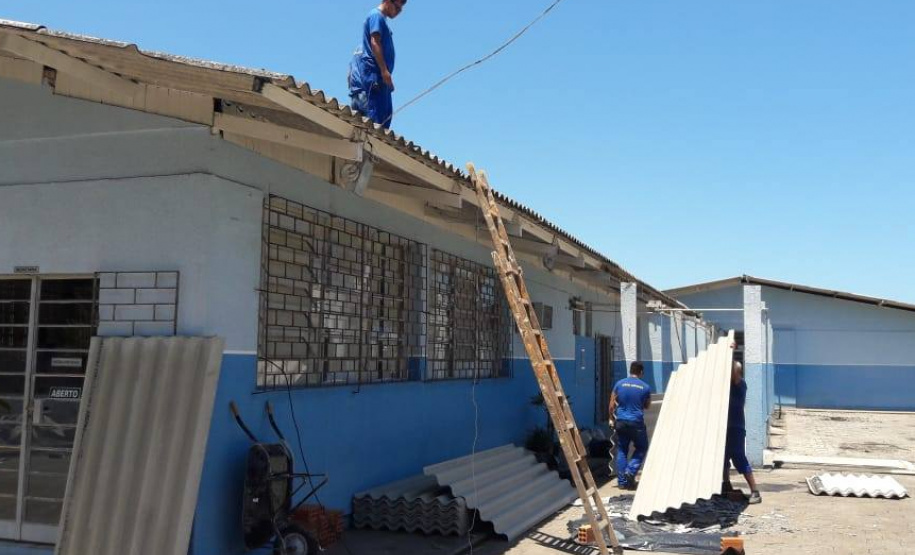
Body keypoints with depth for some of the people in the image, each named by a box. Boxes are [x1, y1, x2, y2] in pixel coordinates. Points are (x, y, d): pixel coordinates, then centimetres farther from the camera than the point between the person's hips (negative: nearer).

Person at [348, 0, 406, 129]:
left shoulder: (381, 19, 24)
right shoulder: (376, 15, -4)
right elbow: (374, 42, -16)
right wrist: (384, 70, -22)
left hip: (377, 76, 10)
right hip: (372, 72, -10)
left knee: (386, 113, 3)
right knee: (375, 114, -15)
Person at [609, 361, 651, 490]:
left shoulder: (619, 384, 0)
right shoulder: (645, 387, -4)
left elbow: (612, 405, 4)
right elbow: (647, 406, 11)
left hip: (621, 422, 2)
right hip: (636, 423, -2)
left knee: (621, 451, 10)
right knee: (641, 448, 16)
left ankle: (622, 481, 10)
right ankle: (630, 471, -2)